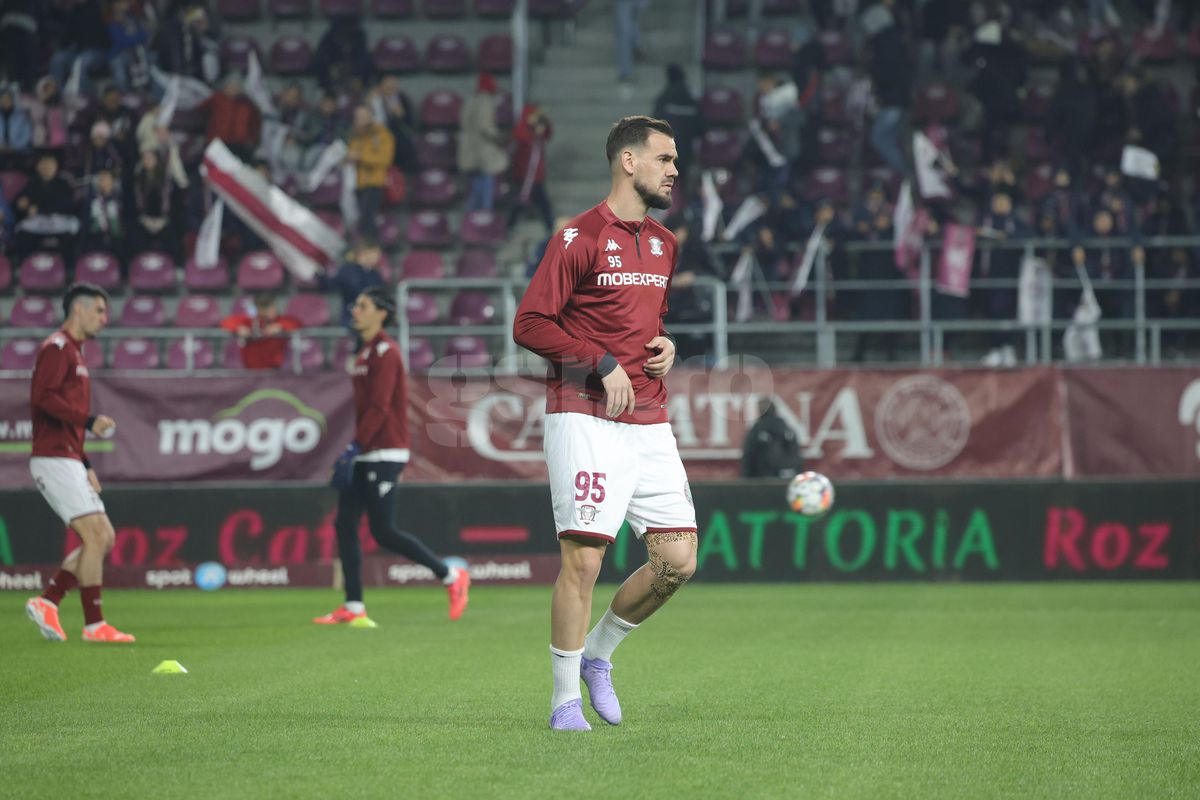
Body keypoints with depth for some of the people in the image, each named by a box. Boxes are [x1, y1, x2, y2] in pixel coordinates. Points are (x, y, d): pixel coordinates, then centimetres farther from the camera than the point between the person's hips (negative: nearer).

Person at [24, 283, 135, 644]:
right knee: (96, 535, -12)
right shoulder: (56, 347, -7)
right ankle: (94, 625, -10)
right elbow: (44, 397, -21)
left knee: (104, 538, 6)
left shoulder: (74, 353, 22)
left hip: (67, 459, 10)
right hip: (53, 458, -10)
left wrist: (85, 465, 21)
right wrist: (89, 421, -22)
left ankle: (47, 601, 7)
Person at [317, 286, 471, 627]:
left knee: (383, 531, -10)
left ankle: (451, 576, 3)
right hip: (366, 455, 10)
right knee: (344, 524, 3)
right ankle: (353, 608, 3)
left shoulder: (385, 352, -12)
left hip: (384, 453, -10)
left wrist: (354, 449, -25)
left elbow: (379, 408, -20)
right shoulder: (366, 352, 17)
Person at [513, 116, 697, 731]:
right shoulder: (580, 237, -7)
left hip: (649, 423, 7)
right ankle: (565, 699, 3)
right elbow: (529, 324, -10)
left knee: (678, 560, 0)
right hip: (585, 419, -7)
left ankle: (598, 655, 22)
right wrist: (603, 363, -16)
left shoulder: (663, 244, 17)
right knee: (583, 559, -9)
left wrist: (666, 344, 9)